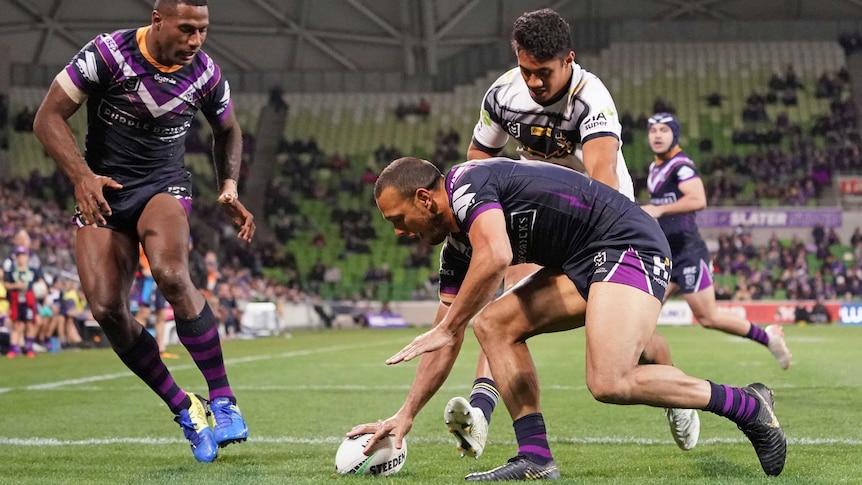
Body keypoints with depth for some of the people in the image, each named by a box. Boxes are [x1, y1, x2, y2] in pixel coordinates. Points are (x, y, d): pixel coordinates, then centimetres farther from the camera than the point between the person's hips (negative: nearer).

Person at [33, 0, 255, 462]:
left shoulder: (206, 74, -6)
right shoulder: (107, 54, -16)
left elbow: (227, 131, 16)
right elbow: (48, 117, -12)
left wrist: (229, 188, 1)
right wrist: (82, 176, -26)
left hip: (165, 185, 0)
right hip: (103, 191, 1)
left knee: (171, 274, -31)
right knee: (106, 309, -13)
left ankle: (222, 399, -23)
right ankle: (184, 410, 4)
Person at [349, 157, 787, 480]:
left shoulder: (465, 182, -12)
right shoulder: (456, 247, 16)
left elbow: (495, 257, -32)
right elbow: (449, 337, 21)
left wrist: (447, 328, -23)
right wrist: (405, 415, 19)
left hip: (628, 245, -10)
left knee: (609, 383, -24)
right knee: (494, 324, 1)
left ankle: (746, 405, -9)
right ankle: (536, 458, -4)